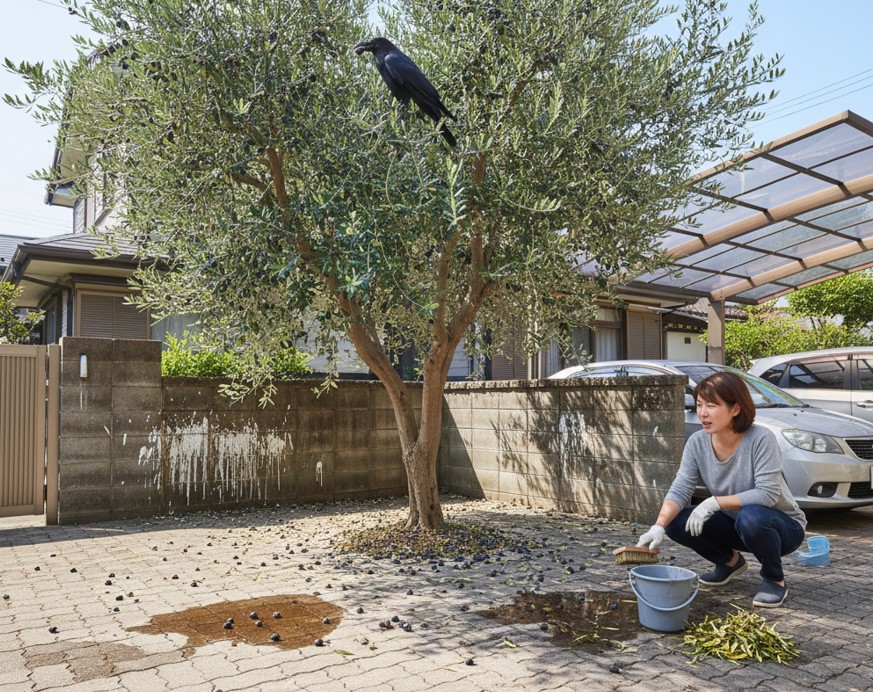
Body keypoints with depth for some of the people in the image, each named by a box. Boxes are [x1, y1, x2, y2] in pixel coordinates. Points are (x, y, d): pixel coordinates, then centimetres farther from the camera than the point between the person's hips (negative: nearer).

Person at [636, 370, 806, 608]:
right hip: (733, 524, 5)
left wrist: (715, 502, -34)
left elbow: (768, 494, -31)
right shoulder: (697, 443, -12)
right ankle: (729, 562, 13)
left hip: (783, 525, -5)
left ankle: (774, 580, -6)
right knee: (677, 522, -16)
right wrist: (659, 527, -33)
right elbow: (679, 490, -17)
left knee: (751, 517, -38)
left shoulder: (761, 439, -26)